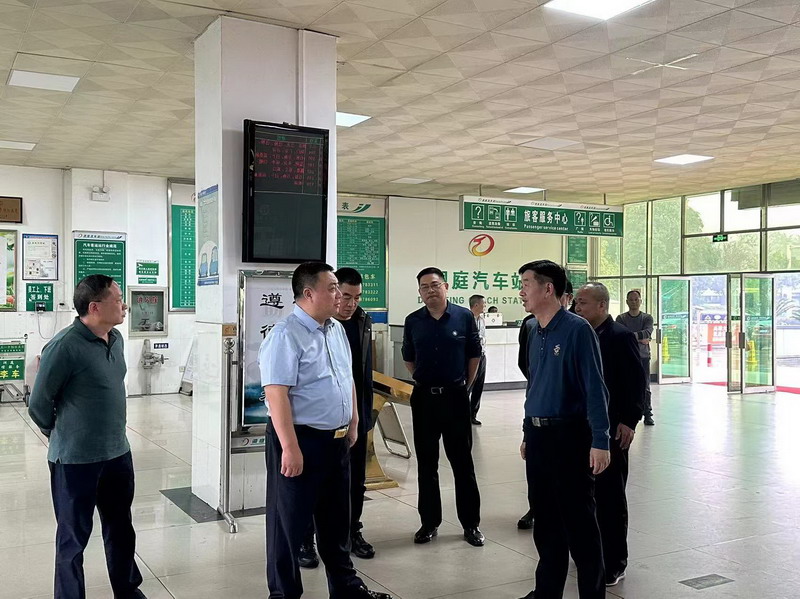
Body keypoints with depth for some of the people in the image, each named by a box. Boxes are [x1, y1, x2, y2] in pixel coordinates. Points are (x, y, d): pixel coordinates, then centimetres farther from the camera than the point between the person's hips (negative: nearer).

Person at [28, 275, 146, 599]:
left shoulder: (116, 339, 3)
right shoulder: (64, 346, -20)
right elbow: (38, 404, -10)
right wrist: (62, 436, 6)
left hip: (118, 453, 7)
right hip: (76, 460, -7)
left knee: (121, 529, 20)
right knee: (74, 537, 10)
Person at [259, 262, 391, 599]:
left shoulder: (337, 330, 9)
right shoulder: (286, 335, -18)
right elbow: (276, 394, -23)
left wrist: (353, 424, 17)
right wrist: (290, 448, -25)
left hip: (337, 440, 8)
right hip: (301, 440, -8)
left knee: (336, 518, 21)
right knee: (290, 522, 7)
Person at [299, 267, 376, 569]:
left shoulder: (363, 323, 5)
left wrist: (367, 413, 12)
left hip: (355, 415, 6)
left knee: (355, 479, 15)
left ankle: (353, 533, 30)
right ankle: (305, 540, 18)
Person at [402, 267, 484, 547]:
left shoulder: (464, 317, -4)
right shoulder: (413, 321, 1)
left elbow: (474, 355, 6)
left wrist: (465, 385, 7)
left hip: (455, 397, -2)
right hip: (423, 398, 2)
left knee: (463, 462, 5)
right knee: (426, 463, 9)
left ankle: (471, 523, 16)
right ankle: (429, 522, 21)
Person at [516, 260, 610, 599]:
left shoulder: (577, 330, -12)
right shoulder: (536, 334, 11)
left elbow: (595, 389, -15)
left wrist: (600, 442, -19)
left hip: (568, 435, -7)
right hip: (537, 435, 8)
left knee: (578, 520, 3)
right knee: (545, 519, 15)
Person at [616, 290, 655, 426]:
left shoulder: (647, 318, 8)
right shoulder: (621, 318, 6)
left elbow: (648, 332, -11)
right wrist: (640, 339, -13)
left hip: (643, 356, 1)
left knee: (645, 388, 2)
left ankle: (648, 416, 9)